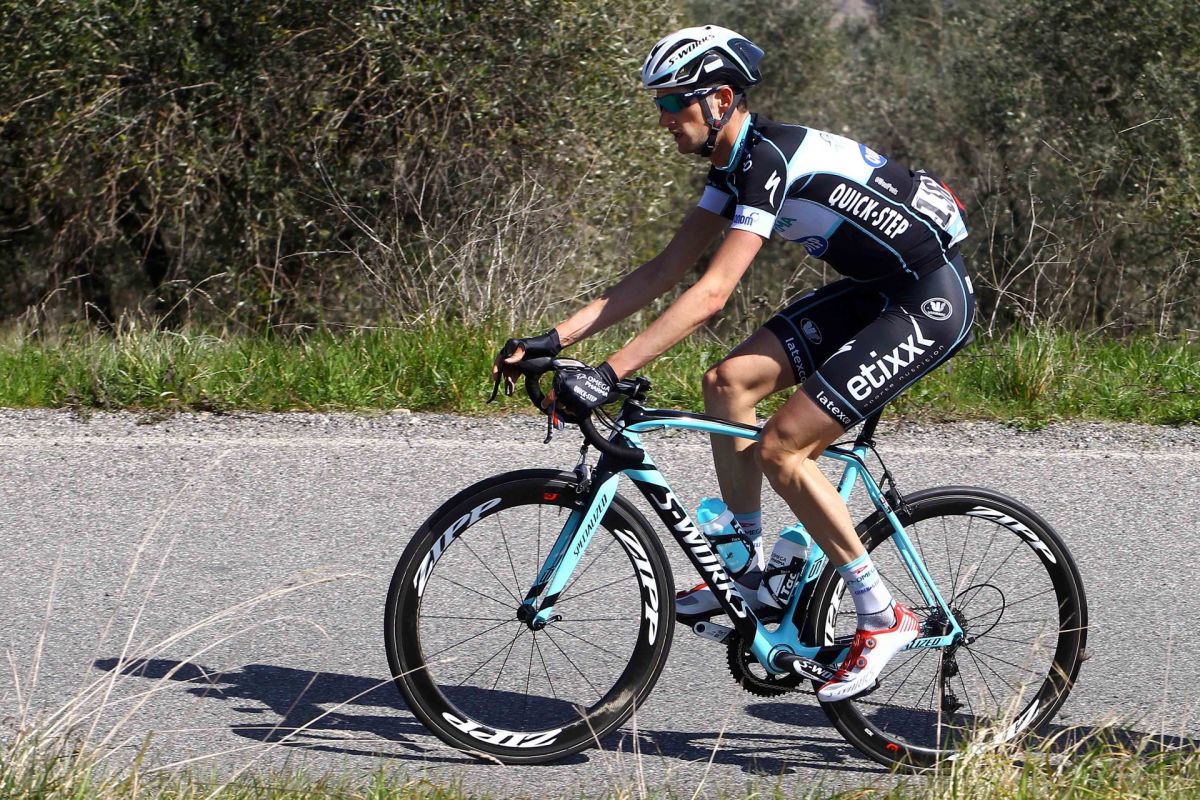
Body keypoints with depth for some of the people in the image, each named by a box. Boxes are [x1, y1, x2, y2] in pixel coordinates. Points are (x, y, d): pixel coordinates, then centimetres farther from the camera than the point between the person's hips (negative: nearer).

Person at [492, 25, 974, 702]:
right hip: (877, 290, 10)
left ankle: (883, 618, -4)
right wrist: (554, 340, 2)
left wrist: (610, 374, -33)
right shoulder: (735, 166, 7)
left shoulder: (771, 158, -23)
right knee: (729, 381, 0)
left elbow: (711, 294, -30)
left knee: (781, 448, -14)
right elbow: (664, 273, 8)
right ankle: (750, 571, 11)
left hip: (933, 299, -10)